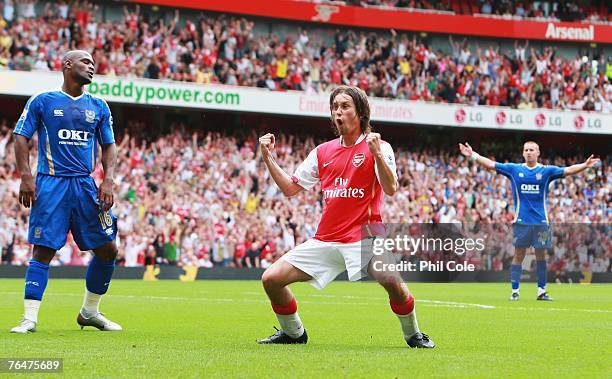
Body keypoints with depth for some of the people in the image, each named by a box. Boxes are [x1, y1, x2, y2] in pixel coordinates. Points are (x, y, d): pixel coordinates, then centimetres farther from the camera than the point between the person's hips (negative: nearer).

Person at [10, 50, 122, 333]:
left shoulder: (99, 107, 14)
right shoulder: (42, 101, 3)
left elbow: (109, 146, 17)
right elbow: (21, 137, 2)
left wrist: (108, 180, 2)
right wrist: (26, 176, -10)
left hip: (86, 184, 4)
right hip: (51, 183, -4)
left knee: (107, 250, 3)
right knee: (43, 250, -10)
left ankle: (90, 312, 20)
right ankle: (29, 317, -7)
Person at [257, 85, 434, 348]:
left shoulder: (377, 147, 0)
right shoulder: (323, 152, 14)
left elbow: (390, 189, -14)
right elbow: (290, 188, 18)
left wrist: (377, 154, -27)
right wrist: (268, 158, 9)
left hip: (364, 237, -5)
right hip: (325, 240, 5)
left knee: (393, 282, -30)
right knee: (271, 279, -3)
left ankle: (413, 334, -2)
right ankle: (294, 333, 21)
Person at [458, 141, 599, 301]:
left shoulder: (546, 171, 4)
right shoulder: (514, 169, 5)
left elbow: (568, 170, -5)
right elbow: (491, 164, 3)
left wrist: (585, 166, -19)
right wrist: (473, 155, -6)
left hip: (541, 221, 0)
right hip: (521, 221, 0)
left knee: (541, 256, 3)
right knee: (519, 255, 0)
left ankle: (541, 291, 10)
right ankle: (514, 291, 4)